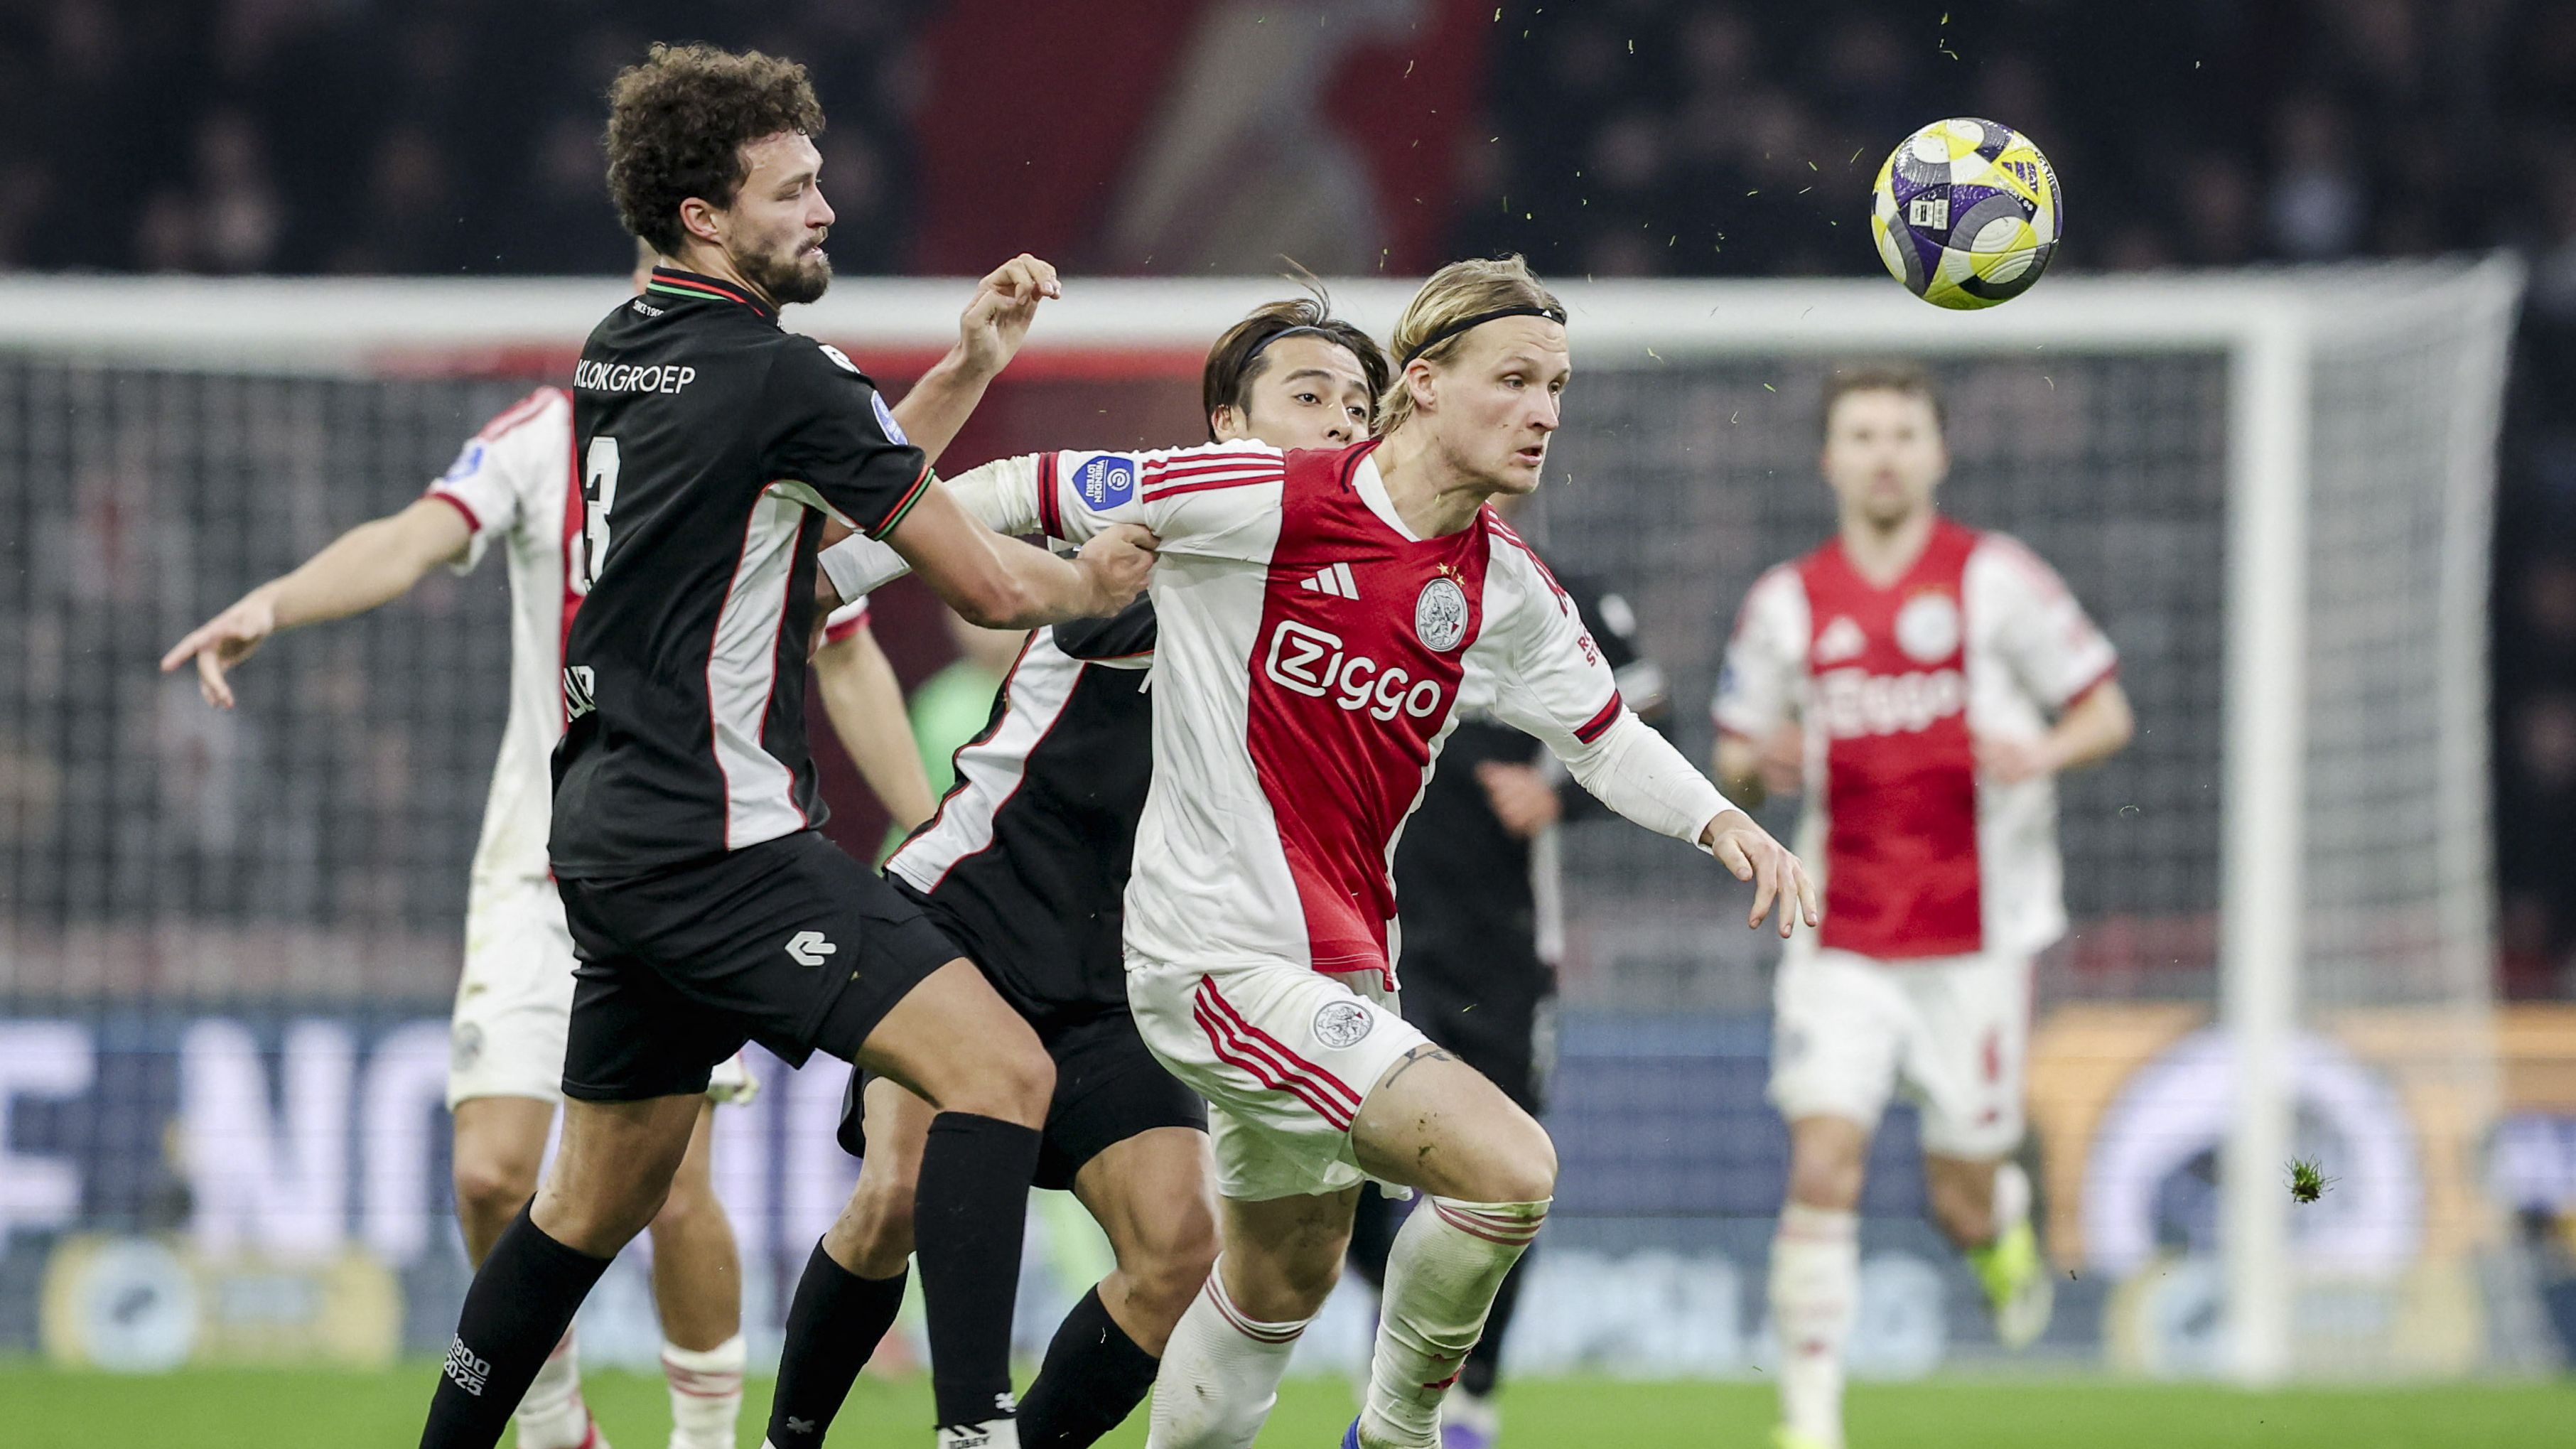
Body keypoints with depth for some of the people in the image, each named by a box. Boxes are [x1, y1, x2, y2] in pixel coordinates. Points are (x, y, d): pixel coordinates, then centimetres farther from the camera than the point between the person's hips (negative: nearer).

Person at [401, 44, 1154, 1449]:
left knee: (602, 1191, 21)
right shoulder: (778, 375, -12)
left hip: (609, 838, 10)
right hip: (717, 841, -10)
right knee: (998, 1069, -16)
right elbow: (984, 584, -7)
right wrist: (1098, 581, 13)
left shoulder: (618, 352, 14)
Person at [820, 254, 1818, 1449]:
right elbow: (1027, 498, -7)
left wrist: (1719, 821, 2)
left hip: (1344, 968, 8)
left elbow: (1602, 734, 20)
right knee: (1510, 1166, -18)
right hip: (1224, 956, -8)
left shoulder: (1505, 588, 5)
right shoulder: (1269, 501, -16)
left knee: (1286, 1279, 20)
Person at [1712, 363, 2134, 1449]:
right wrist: (1756, 765, -10)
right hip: (1841, 944, 1)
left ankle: (2004, 1219, 40)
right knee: (1823, 1163, -15)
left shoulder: (1997, 578, -1)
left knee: (1963, 1206, 3)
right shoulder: (1786, 604, 6)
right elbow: (1734, 761, 14)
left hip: (1975, 940, -1)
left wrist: (2041, 753, -19)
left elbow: (2107, 713, 2)